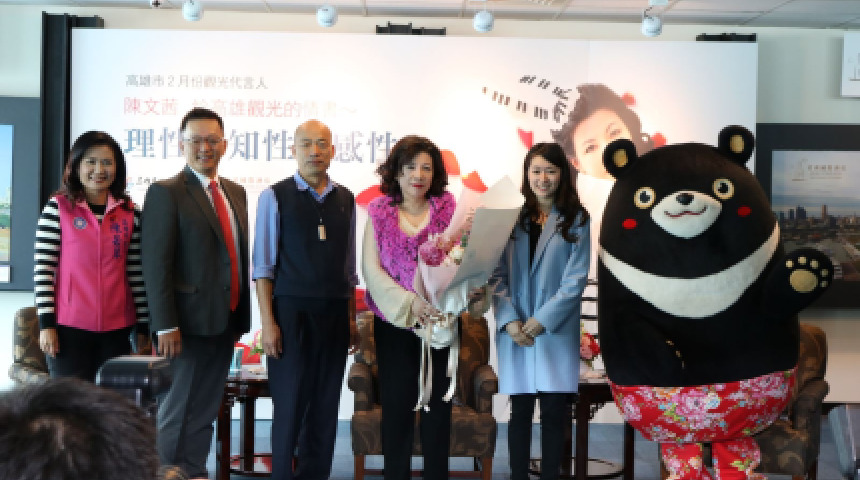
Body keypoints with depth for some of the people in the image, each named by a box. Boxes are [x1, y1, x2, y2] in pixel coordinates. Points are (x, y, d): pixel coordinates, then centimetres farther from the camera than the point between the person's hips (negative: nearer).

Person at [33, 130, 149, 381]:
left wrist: (143, 327, 7)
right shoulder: (59, 207, 1)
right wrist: (46, 323, -7)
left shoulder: (129, 212, 8)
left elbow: (136, 273, 9)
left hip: (116, 330, 2)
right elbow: (43, 268, -1)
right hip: (69, 327, -2)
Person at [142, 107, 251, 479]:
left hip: (226, 323, 6)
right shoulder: (166, 193, -8)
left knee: (205, 412, 13)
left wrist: (241, 316, 12)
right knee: (180, 413, 3)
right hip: (188, 323, -6)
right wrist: (165, 325, -18)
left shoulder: (236, 192, 13)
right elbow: (156, 265, -13)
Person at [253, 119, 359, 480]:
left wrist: (351, 318, 8)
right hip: (291, 310, -4)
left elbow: (348, 267, 11)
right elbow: (263, 264, -5)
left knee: (326, 405, 10)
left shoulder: (345, 199, 9)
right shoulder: (275, 196, -3)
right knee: (290, 405, 2)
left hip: (334, 313, 4)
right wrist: (268, 321, -11)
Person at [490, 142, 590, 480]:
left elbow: (576, 279, -6)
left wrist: (542, 320, -14)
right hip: (515, 331, 2)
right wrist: (509, 320, -12)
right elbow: (497, 274, 1)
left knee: (553, 412, 2)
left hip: (556, 332, -1)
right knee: (520, 411, 7)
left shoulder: (576, 220, 2)